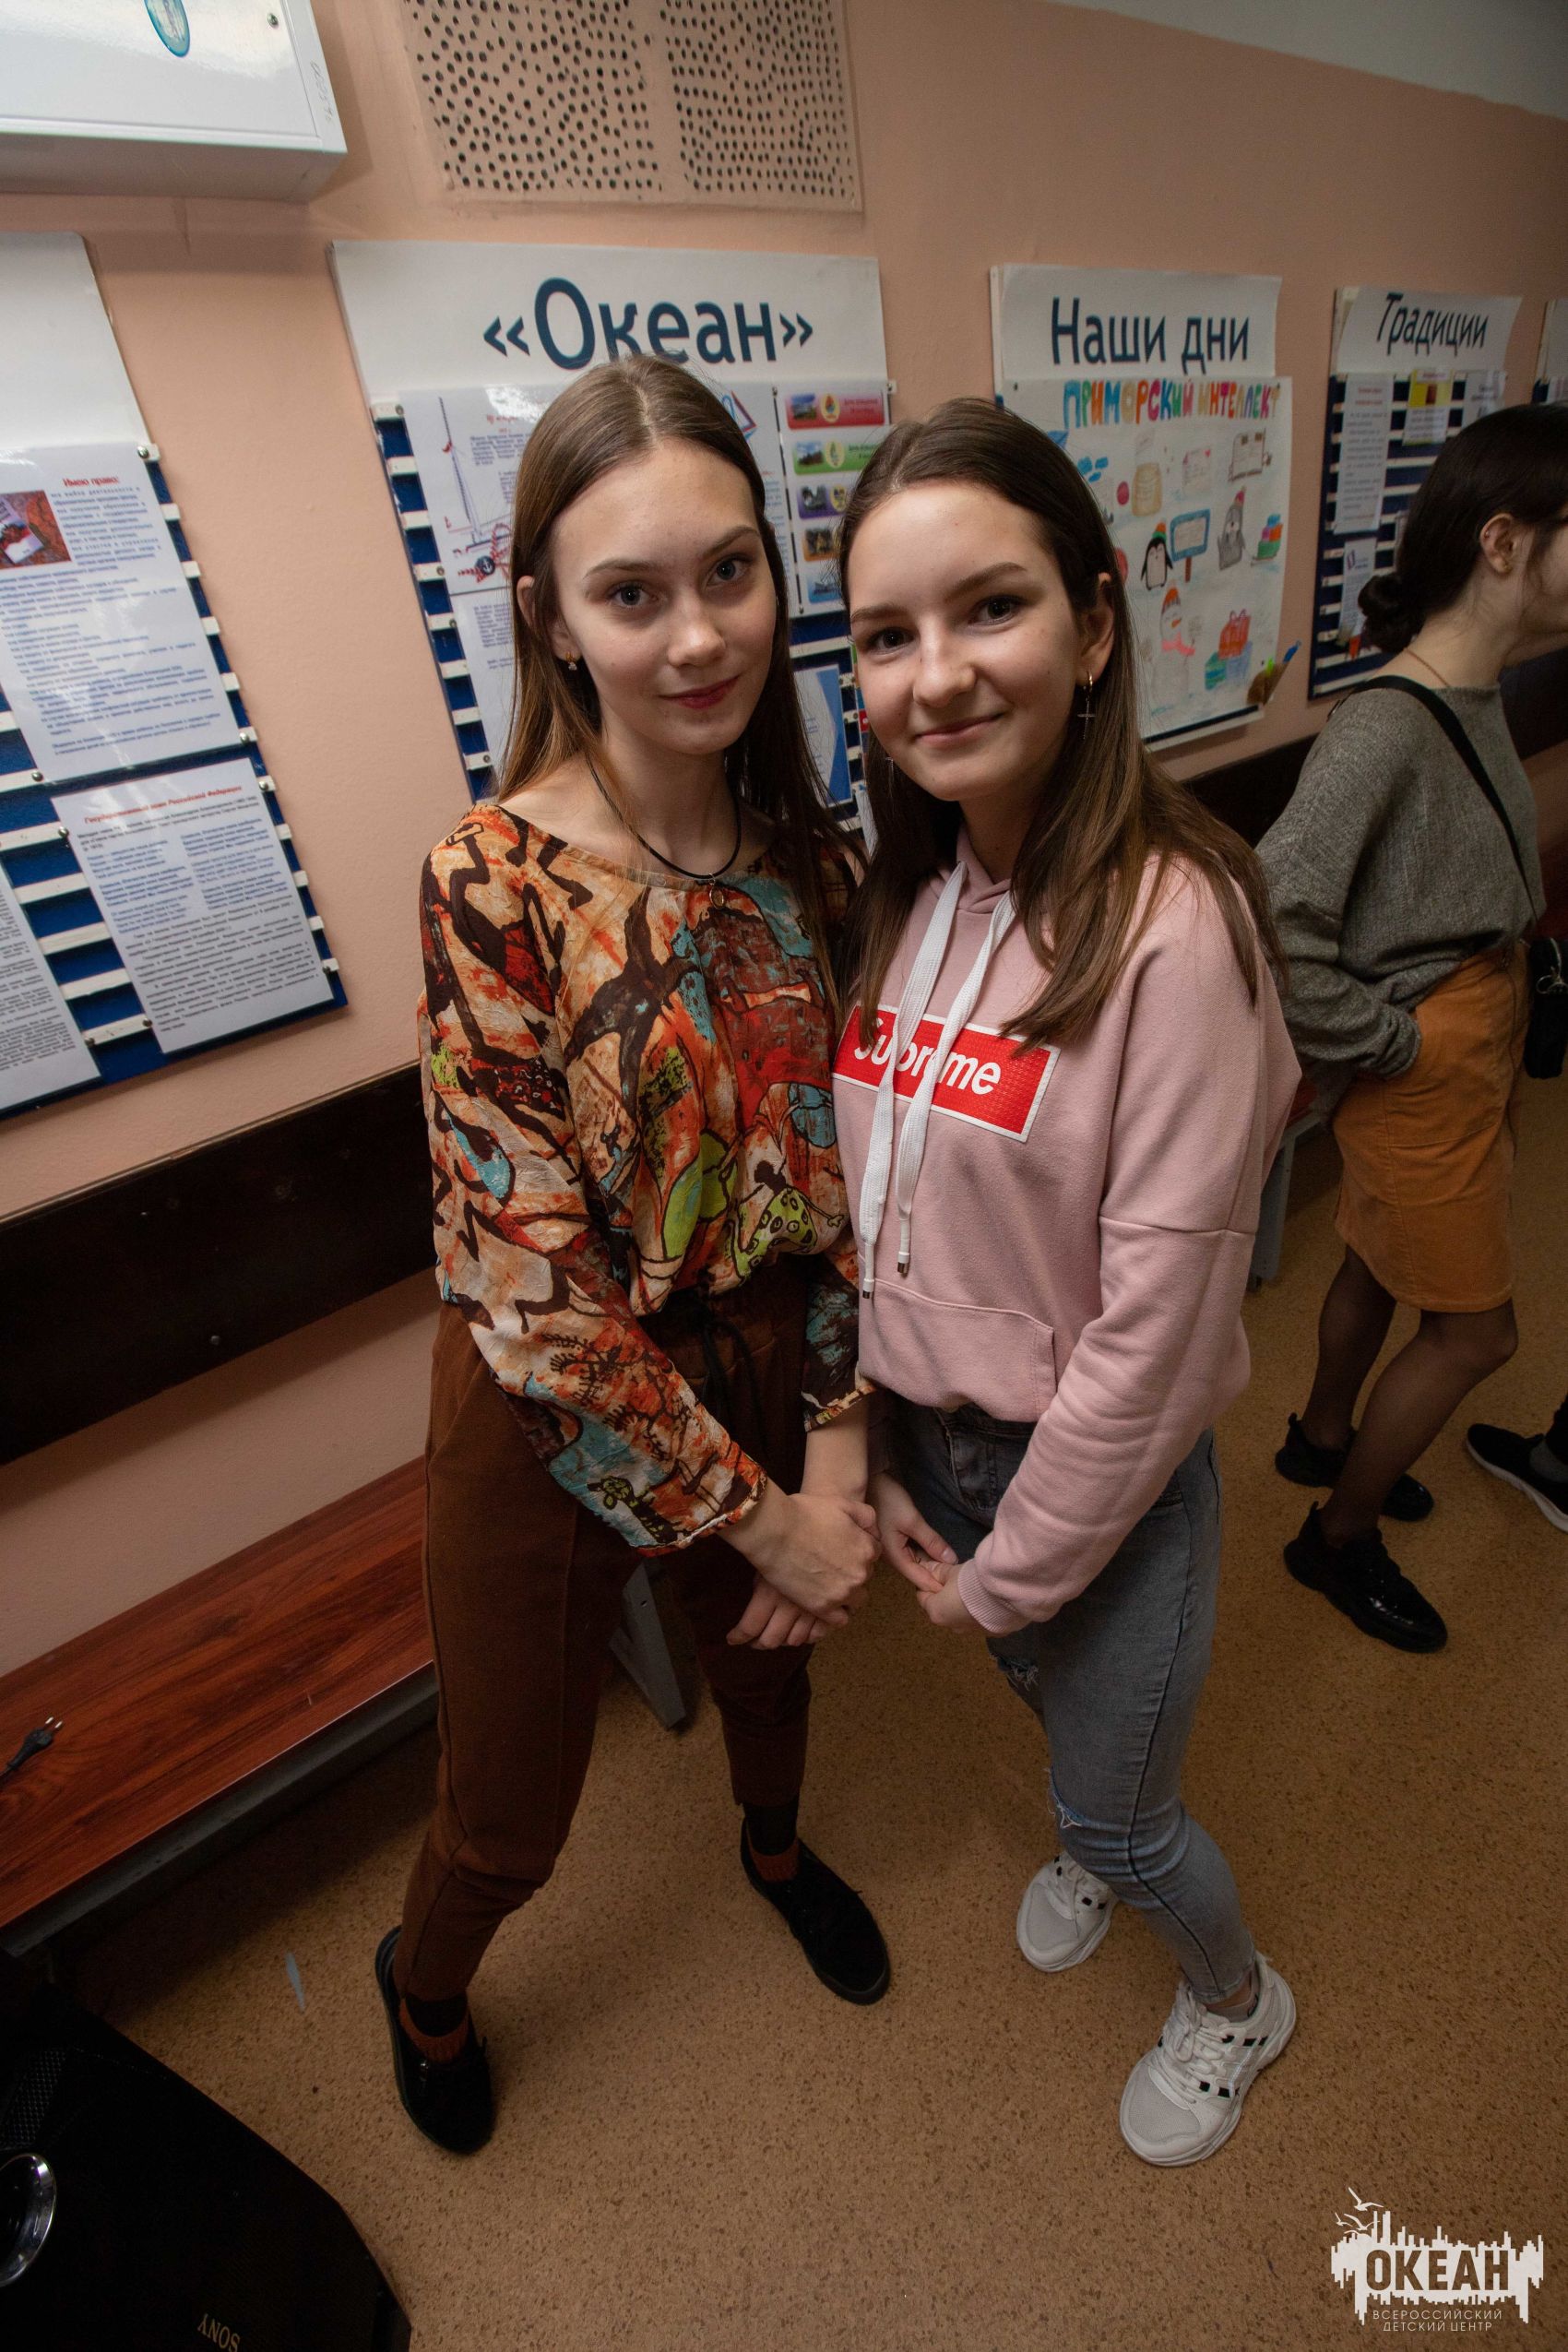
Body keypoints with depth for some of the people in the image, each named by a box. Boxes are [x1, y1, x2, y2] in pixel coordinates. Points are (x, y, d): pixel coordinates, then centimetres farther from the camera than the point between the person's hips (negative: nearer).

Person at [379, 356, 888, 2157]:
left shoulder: (801, 851, -6)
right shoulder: (493, 884, -23)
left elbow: (836, 1164, -1)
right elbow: (539, 1292, -23)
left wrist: (834, 1449, -7)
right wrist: (763, 1518, -16)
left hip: (767, 1372, 5)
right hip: (547, 1420, -4)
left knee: (769, 1664, 32)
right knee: (509, 1817, 21)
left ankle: (775, 1848, 71)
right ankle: (422, 1988, 61)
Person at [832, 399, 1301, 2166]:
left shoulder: (1175, 924, -26)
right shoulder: (905, 894, -5)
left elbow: (1154, 1319, -23)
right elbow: (869, 1212, 0)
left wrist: (1010, 1566, -12)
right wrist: (875, 1458, -1)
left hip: (1101, 1478, -5)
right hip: (930, 1438, 6)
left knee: (1116, 1809, 20)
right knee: (1046, 1704, 32)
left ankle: (1236, 2000, 57)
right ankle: (1097, 1850, 68)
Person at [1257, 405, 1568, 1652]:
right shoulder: (1383, 730, -25)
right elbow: (1275, 926, -31)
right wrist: (1396, 1039, -20)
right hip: (1425, 1066, -8)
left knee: (1380, 1263, 23)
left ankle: (1322, 1437, 47)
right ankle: (1337, 1536, 24)